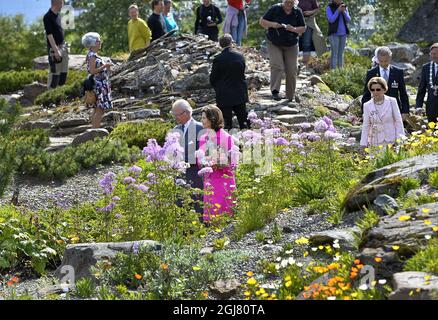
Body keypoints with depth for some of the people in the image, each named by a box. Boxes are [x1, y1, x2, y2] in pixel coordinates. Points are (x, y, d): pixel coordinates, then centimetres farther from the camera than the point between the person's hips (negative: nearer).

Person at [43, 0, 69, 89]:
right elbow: (49, 35, -20)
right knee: (55, 72, -6)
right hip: (54, 47, -9)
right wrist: (56, 50, -23)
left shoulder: (58, 15, 9)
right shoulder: (48, 17, -17)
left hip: (62, 46, 9)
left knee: (64, 71, 12)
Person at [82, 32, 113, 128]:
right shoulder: (92, 56, -16)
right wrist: (104, 66, -18)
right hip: (99, 85, -11)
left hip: (101, 85, 11)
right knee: (100, 110, -10)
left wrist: (106, 68, 12)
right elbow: (92, 71, -22)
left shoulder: (93, 55, 14)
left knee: (97, 109, 14)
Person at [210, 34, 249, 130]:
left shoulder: (218, 59, -14)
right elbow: (242, 74, 8)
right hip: (240, 95, 4)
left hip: (224, 96, -3)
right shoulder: (240, 56, -2)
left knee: (227, 123, 2)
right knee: (243, 121, 12)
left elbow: (212, 79, -5)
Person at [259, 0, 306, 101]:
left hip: (291, 46, 2)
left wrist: (294, 29, -20)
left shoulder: (297, 12, -1)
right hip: (274, 45, -2)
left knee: (291, 70, 0)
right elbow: (262, 21, -3)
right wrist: (272, 25, -22)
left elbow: (303, 29, 1)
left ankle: (290, 97, 11)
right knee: (277, 66, -20)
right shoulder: (275, 9, -7)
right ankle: (275, 91, -24)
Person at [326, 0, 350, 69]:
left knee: (341, 53, 6)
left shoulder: (344, 7, 10)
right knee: (334, 53, -9)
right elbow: (331, 20, -13)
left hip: (343, 33, 5)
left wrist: (344, 11, -12)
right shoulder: (329, 8, -3)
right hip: (334, 33, -5)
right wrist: (338, 10, -17)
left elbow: (348, 20, 3)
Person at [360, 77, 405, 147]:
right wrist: (363, 145, 1)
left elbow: (398, 121, 2)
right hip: (376, 143, 1)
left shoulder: (392, 101, 0)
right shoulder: (367, 106, 4)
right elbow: (365, 126, 6)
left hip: (392, 142, -1)